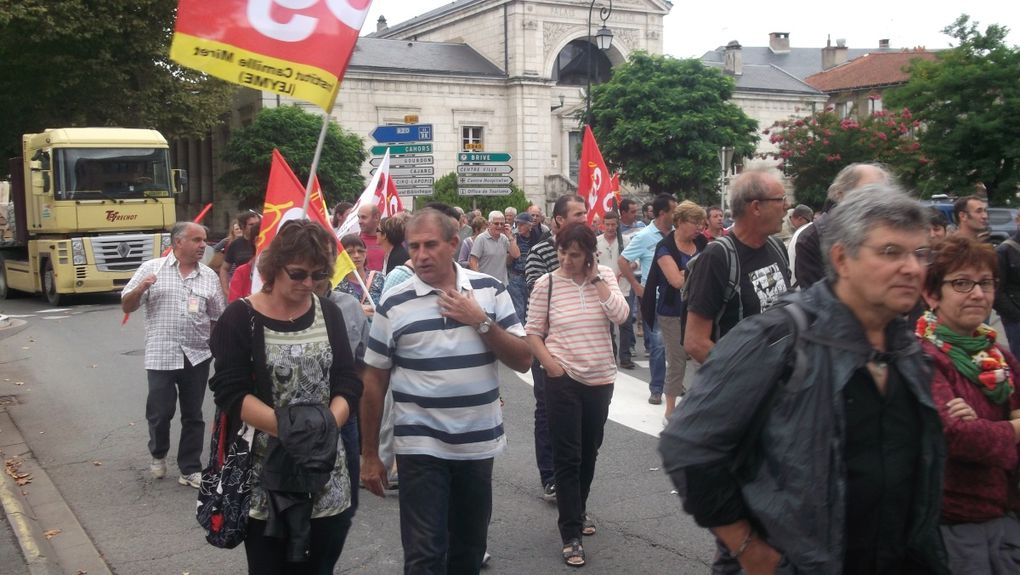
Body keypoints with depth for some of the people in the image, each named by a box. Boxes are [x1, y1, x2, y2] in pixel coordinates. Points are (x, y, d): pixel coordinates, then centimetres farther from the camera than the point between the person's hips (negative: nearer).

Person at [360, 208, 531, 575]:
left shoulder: (490, 291, 0)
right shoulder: (394, 304, -5)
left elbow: (523, 360, -2)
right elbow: (374, 381, 0)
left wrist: (481, 322, -15)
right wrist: (370, 454, 1)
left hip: (479, 444, 3)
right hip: (420, 447, -2)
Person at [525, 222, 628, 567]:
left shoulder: (605, 277, 1)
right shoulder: (547, 283, -6)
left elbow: (620, 315, -14)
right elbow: (533, 332, -1)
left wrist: (596, 278, -14)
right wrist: (549, 363, -14)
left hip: (600, 379, 3)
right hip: (563, 380, -3)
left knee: (589, 452, 18)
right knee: (567, 457, -2)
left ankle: (578, 511, 39)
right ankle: (571, 535, 5)